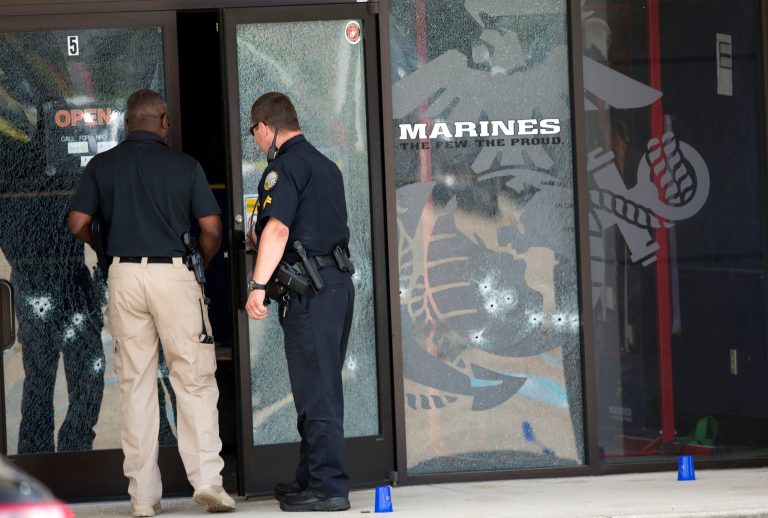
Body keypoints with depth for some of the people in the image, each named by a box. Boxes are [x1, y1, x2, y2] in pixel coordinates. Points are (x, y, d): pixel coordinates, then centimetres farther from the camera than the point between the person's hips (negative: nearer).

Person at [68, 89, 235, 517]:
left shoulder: (102, 165, 7)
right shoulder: (185, 165, 2)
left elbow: (78, 224, 3)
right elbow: (212, 229, 0)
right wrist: (203, 265, 19)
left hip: (124, 274, 2)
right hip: (173, 273, -2)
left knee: (136, 384, 6)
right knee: (194, 379, 2)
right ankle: (206, 479, -9)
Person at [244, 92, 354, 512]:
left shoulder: (285, 167, -10)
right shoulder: (325, 165, 19)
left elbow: (277, 229, -23)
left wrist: (258, 285, -25)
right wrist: (260, 244, 43)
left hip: (309, 289, -9)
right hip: (339, 282, 9)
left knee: (316, 391, -7)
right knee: (322, 388, 15)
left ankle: (328, 487, -8)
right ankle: (312, 478, 23)